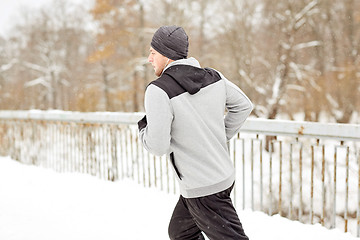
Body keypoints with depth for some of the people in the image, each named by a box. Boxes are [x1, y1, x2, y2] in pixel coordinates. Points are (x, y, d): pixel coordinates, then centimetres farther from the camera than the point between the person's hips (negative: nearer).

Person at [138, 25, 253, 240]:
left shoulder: (159, 91, -21)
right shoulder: (214, 77, 0)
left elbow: (158, 146, -21)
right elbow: (243, 106, 13)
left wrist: (143, 128, 0)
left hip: (203, 189, -8)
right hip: (224, 173, 8)